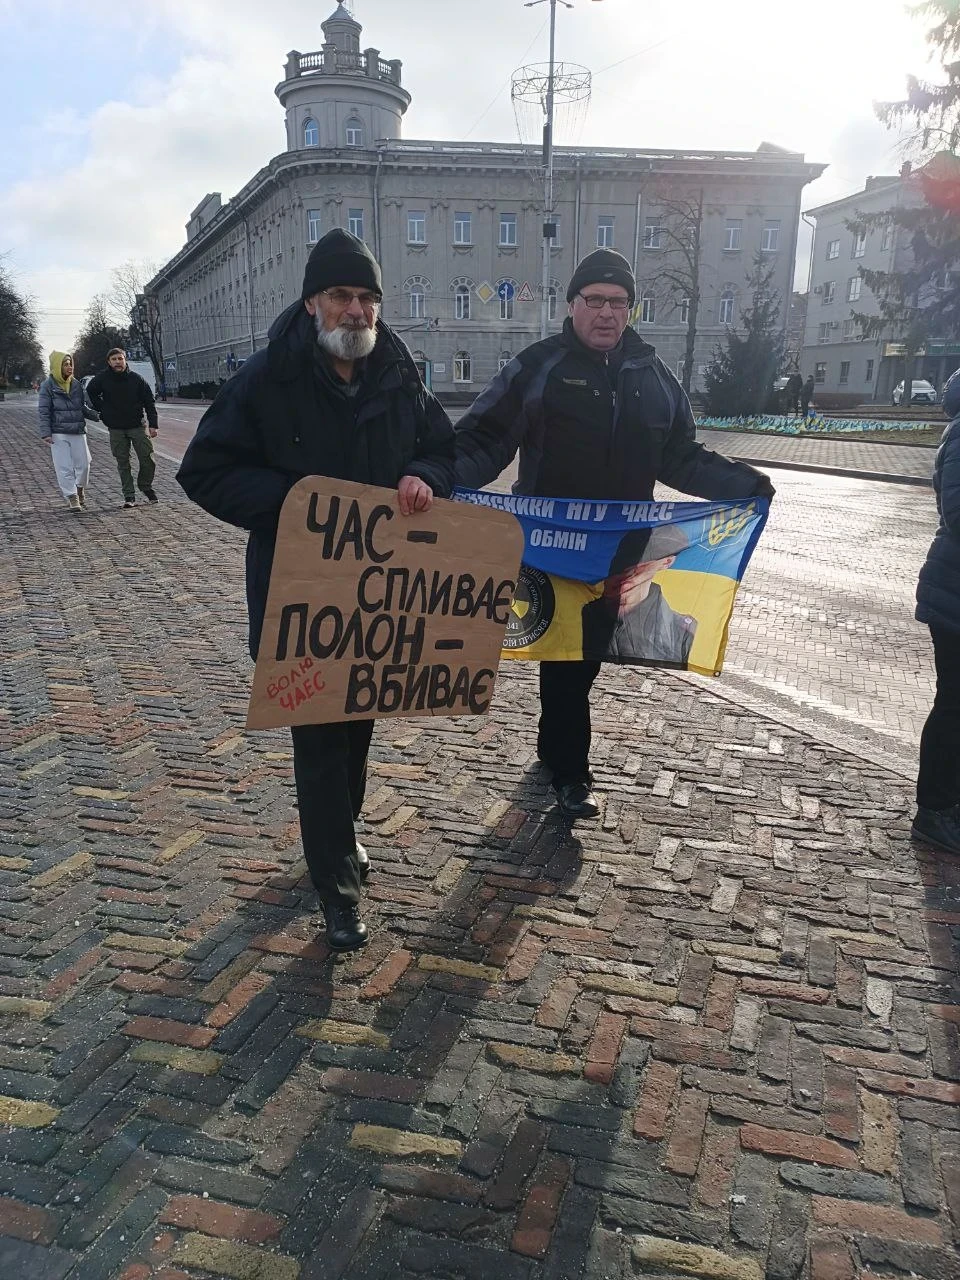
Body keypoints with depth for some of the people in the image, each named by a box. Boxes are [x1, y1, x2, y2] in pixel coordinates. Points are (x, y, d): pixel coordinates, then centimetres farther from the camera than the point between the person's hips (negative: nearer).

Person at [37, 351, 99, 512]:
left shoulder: (76, 384, 10)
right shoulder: (48, 385, -3)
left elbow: (83, 407, 17)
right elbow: (43, 411, -4)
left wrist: (96, 415, 0)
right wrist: (46, 432, -11)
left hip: (78, 431, 4)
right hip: (58, 433, -4)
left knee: (83, 463, 3)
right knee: (64, 467, -4)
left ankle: (80, 490, 27)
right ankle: (72, 497, 3)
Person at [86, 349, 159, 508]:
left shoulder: (137, 379, -1)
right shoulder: (102, 379, -1)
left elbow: (150, 402, 1)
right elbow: (90, 393, 14)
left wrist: (153, 425, -5)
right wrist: (102, 411, 5)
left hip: (138, 426, -1)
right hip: (116, 429, 1)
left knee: (148, 459, -5)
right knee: (122, 463, 2)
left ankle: (146, 486, 20)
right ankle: (129, 496, 8)